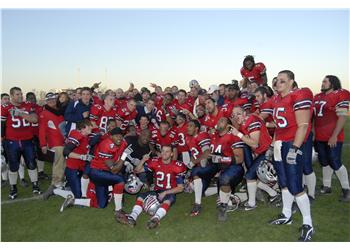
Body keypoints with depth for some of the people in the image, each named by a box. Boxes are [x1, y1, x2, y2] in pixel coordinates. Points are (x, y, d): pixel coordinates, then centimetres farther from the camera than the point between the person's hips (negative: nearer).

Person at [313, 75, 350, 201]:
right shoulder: (317, 97, 11)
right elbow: (313, 115, 18)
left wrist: (335, 135, -18)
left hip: (333, 137, -7)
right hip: (319, 137, 7)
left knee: (335, 163, -4)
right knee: (324, 162, 15)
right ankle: (326, 186, 29)